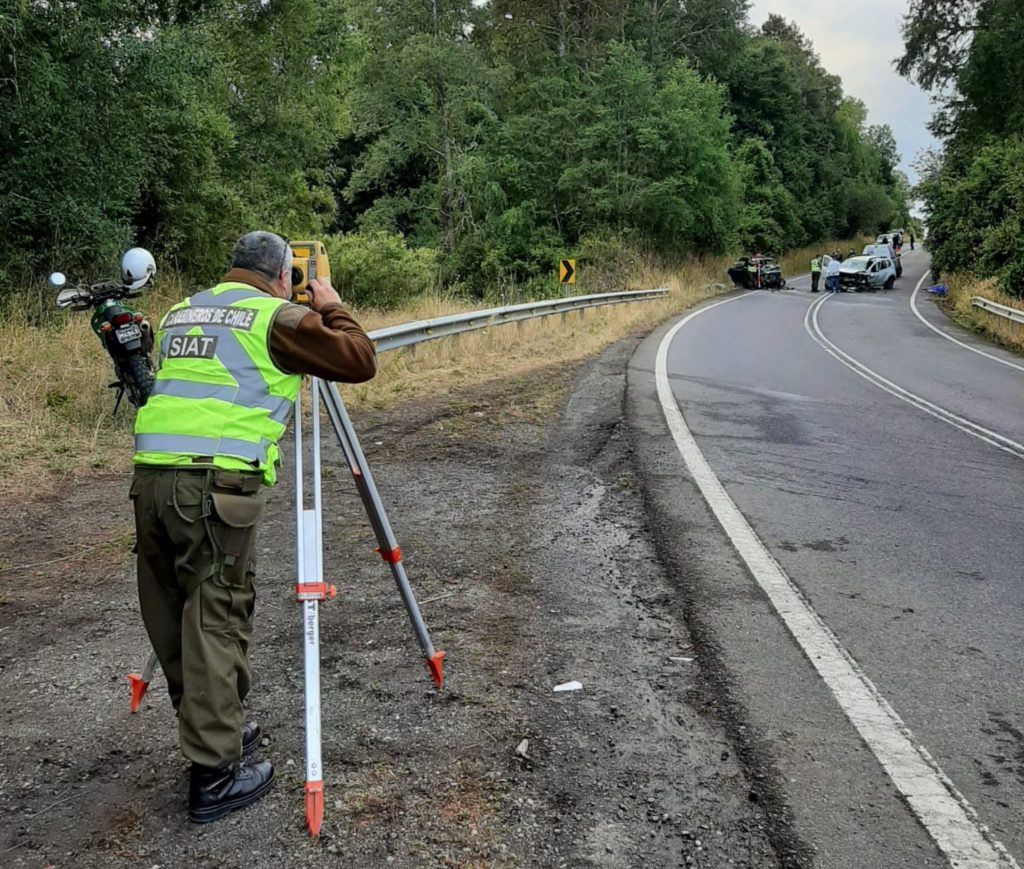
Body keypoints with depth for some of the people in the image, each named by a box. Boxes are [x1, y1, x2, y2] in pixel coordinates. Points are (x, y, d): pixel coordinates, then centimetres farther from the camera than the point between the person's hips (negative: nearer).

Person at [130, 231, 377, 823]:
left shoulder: (180, 314, 22)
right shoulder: (277, 316, 2)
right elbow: (359, 361, -2)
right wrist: (333, 308, 15)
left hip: (151, 476, 7)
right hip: (218, 485, -7)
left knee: (173, 618, 16)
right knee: (216, 623, -1)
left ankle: (215, 727, 32)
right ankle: (216, 774, 5)